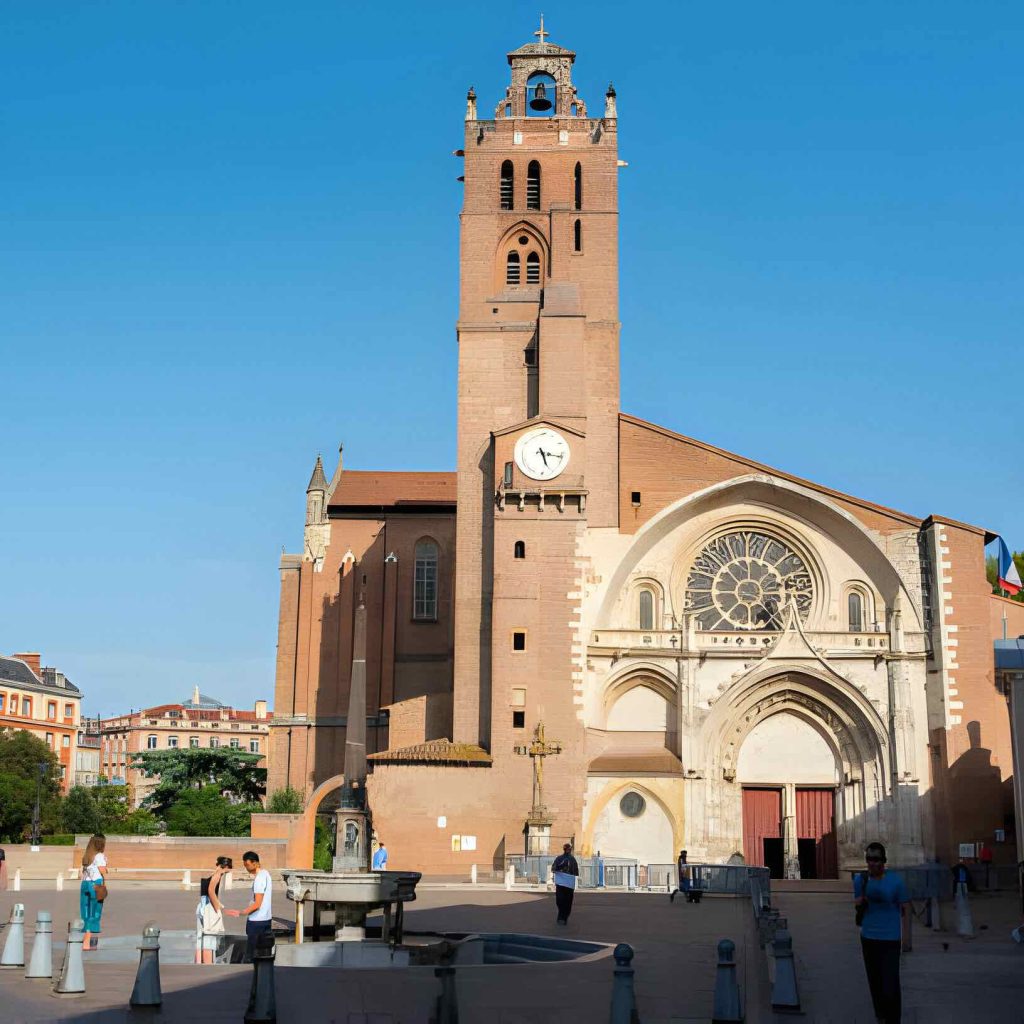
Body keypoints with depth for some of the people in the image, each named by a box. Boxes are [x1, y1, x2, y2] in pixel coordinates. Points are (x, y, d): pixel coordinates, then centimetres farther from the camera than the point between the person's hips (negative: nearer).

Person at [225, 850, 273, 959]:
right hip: (267, 918, 10)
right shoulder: (265, 873, 10)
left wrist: (241, 913, -24)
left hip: (257, 921, -10)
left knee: (251, 954, -4)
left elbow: (257, 904, -22)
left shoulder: (259, 878, -19)